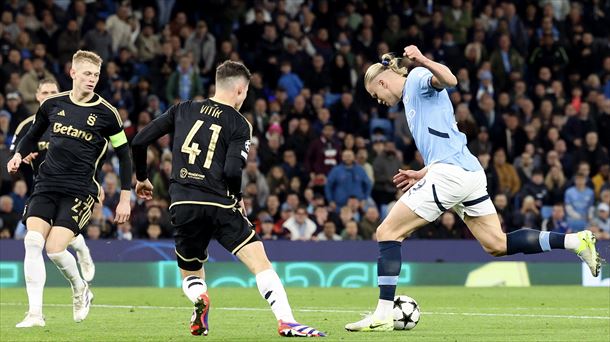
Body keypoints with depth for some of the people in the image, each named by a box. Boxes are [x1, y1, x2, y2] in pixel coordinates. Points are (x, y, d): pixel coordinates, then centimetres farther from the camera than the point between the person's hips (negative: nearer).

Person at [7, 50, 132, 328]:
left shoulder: (106, 113, -4)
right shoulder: (52, 104, 5)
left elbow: (124, 154, 4)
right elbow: (33, 135, 23)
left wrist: (125, 198, 2)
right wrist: (19, 155, 2)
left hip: (79, 190, -3)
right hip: (47, 185, 3)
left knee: (55, 249, -15)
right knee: (32, 241, -15)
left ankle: (80, 289, 18)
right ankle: (35, 313, -10)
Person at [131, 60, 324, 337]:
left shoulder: (182, 110, 13)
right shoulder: (239, 124, 2)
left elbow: (139, 141, 11)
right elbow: (232, 171, -12)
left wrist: (141, 177, 27)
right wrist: (238, 198, 7)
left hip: (182, 205, 3)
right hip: (219, 204, -3)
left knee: (191, 276, 21)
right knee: (260, 262, -3)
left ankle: (199, 299, -14)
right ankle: (286, 322, -21)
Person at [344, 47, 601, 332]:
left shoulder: (417, 78, 1)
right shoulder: (411, 96, 27)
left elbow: (449, 80, -24)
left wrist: (424, 62, -42)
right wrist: (423, 174, 28)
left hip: (449, 174, -10)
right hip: (470, 173, 10)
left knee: (387, 232, -5)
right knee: (497, 244, 10)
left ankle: (383, 315, -10)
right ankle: (575, 241, 3)